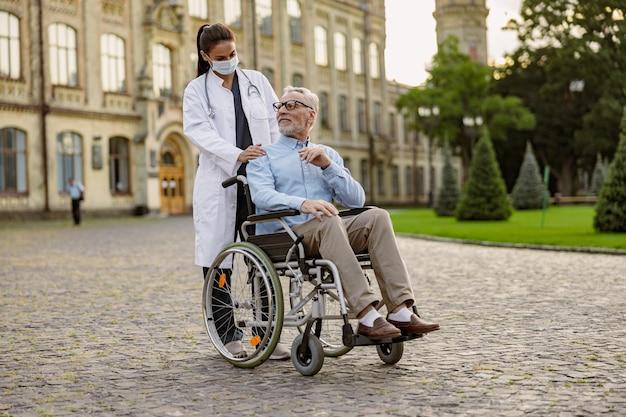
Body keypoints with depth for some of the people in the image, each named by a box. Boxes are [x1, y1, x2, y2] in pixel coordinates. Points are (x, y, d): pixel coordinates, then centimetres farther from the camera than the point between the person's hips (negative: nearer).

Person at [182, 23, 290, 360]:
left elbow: (276, 123, 11)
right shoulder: (197, 90, 7)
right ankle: (228, 334, 9)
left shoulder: (257, 81, 15)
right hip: (220, 183, -2)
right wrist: (236, 156, -22)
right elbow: (199, 131, -8)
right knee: (217, 259, -1)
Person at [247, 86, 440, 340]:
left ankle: (400, 311, -33)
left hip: (328, 234, 4)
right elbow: (262, 195, -9)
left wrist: (327, 165, -3)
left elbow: (357, 200, 11)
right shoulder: (263, 155, 14)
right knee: (329, 221, -35)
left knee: (377, 216, -23)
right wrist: (301, 203, -28)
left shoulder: (328, 155, 24)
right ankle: (367, 317, -44)